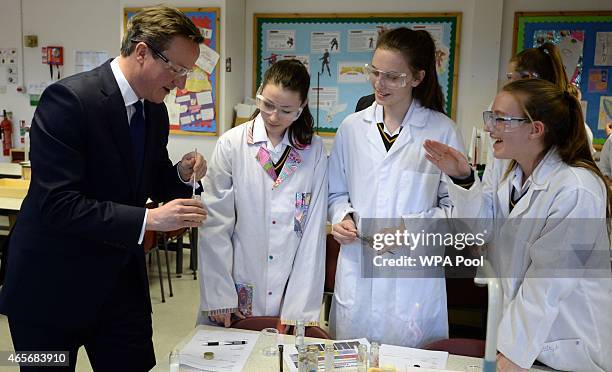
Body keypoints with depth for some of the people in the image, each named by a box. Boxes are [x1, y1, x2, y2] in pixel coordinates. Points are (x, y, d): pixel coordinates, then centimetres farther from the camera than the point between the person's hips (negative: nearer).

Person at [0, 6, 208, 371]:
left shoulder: (155, 110, 3)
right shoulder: (68, 98, -20)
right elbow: (56, 203, -25)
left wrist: (182, 174, -8)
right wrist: (148, 219, -29)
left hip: (121, 280, 6)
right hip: (52, 285, -6)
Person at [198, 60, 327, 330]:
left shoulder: (314, 151, -3)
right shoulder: (232, 143, -7)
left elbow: (314, 230, -4)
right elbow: (214, 225, -6)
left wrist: (299, 309, -8)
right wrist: (219, 296, -9)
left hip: (292, 293, 1)